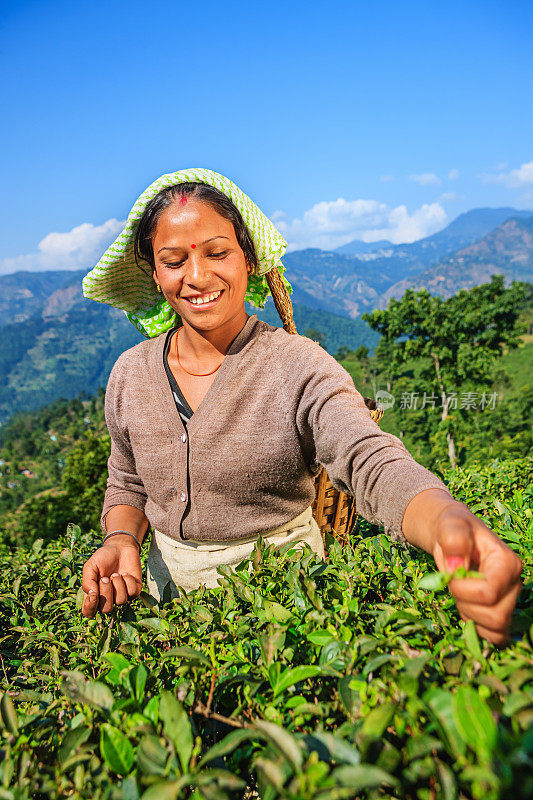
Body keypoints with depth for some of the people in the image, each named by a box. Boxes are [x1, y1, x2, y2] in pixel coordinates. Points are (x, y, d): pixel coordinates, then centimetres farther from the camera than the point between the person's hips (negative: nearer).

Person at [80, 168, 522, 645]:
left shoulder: (299, 366, -19)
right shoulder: (130, 374, -6)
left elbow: (374, 464, -33)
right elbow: (127, 487, 7)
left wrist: (446, 521, -55)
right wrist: (121, 539, -15)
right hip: (172, 582, 4)